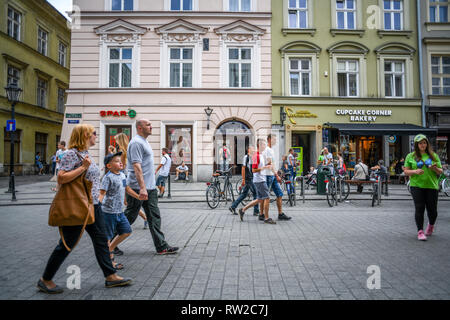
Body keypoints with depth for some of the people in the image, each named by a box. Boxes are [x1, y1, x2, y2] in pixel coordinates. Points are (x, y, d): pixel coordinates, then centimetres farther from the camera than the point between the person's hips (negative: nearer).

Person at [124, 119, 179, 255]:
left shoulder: (144, 142, 18)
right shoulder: (136, 142, -13)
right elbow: (136, 166, -22)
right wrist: (142, 188, -28)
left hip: (149, 188, 10)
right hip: (138, 188, -9)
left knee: (154, 217, 8)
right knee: (129, 217, 3)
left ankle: (161, 246, 12)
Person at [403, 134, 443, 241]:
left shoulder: (434, 156, 9)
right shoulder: (410, 156, 6)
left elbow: (440, 172, 11)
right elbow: (406, 171, 4)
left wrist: (435, 169, -11)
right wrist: (415, 171, -15)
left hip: (431, 186, 2)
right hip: (417, 186, -1)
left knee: (432, 210, 7)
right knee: (419, 209, -6)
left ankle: (431, 226, 37)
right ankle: (420, 232, 0)